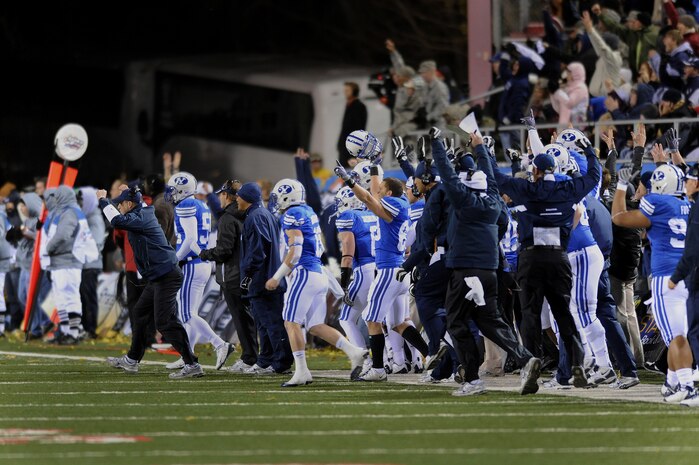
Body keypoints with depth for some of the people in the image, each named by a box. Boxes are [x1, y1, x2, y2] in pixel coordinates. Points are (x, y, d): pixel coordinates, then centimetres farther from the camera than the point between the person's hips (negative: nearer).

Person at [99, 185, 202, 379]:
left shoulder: (139, 218, -15)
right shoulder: (145, 211, 14)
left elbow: (117, 220, -33)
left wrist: (103, 200, -20)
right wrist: (129, 192, 32)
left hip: (166, 276, -11)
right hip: (158, 278, 11)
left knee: (165, 321, -14)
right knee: (140, 313, 21)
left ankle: (192, 365, -17)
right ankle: (131, 361, 32)